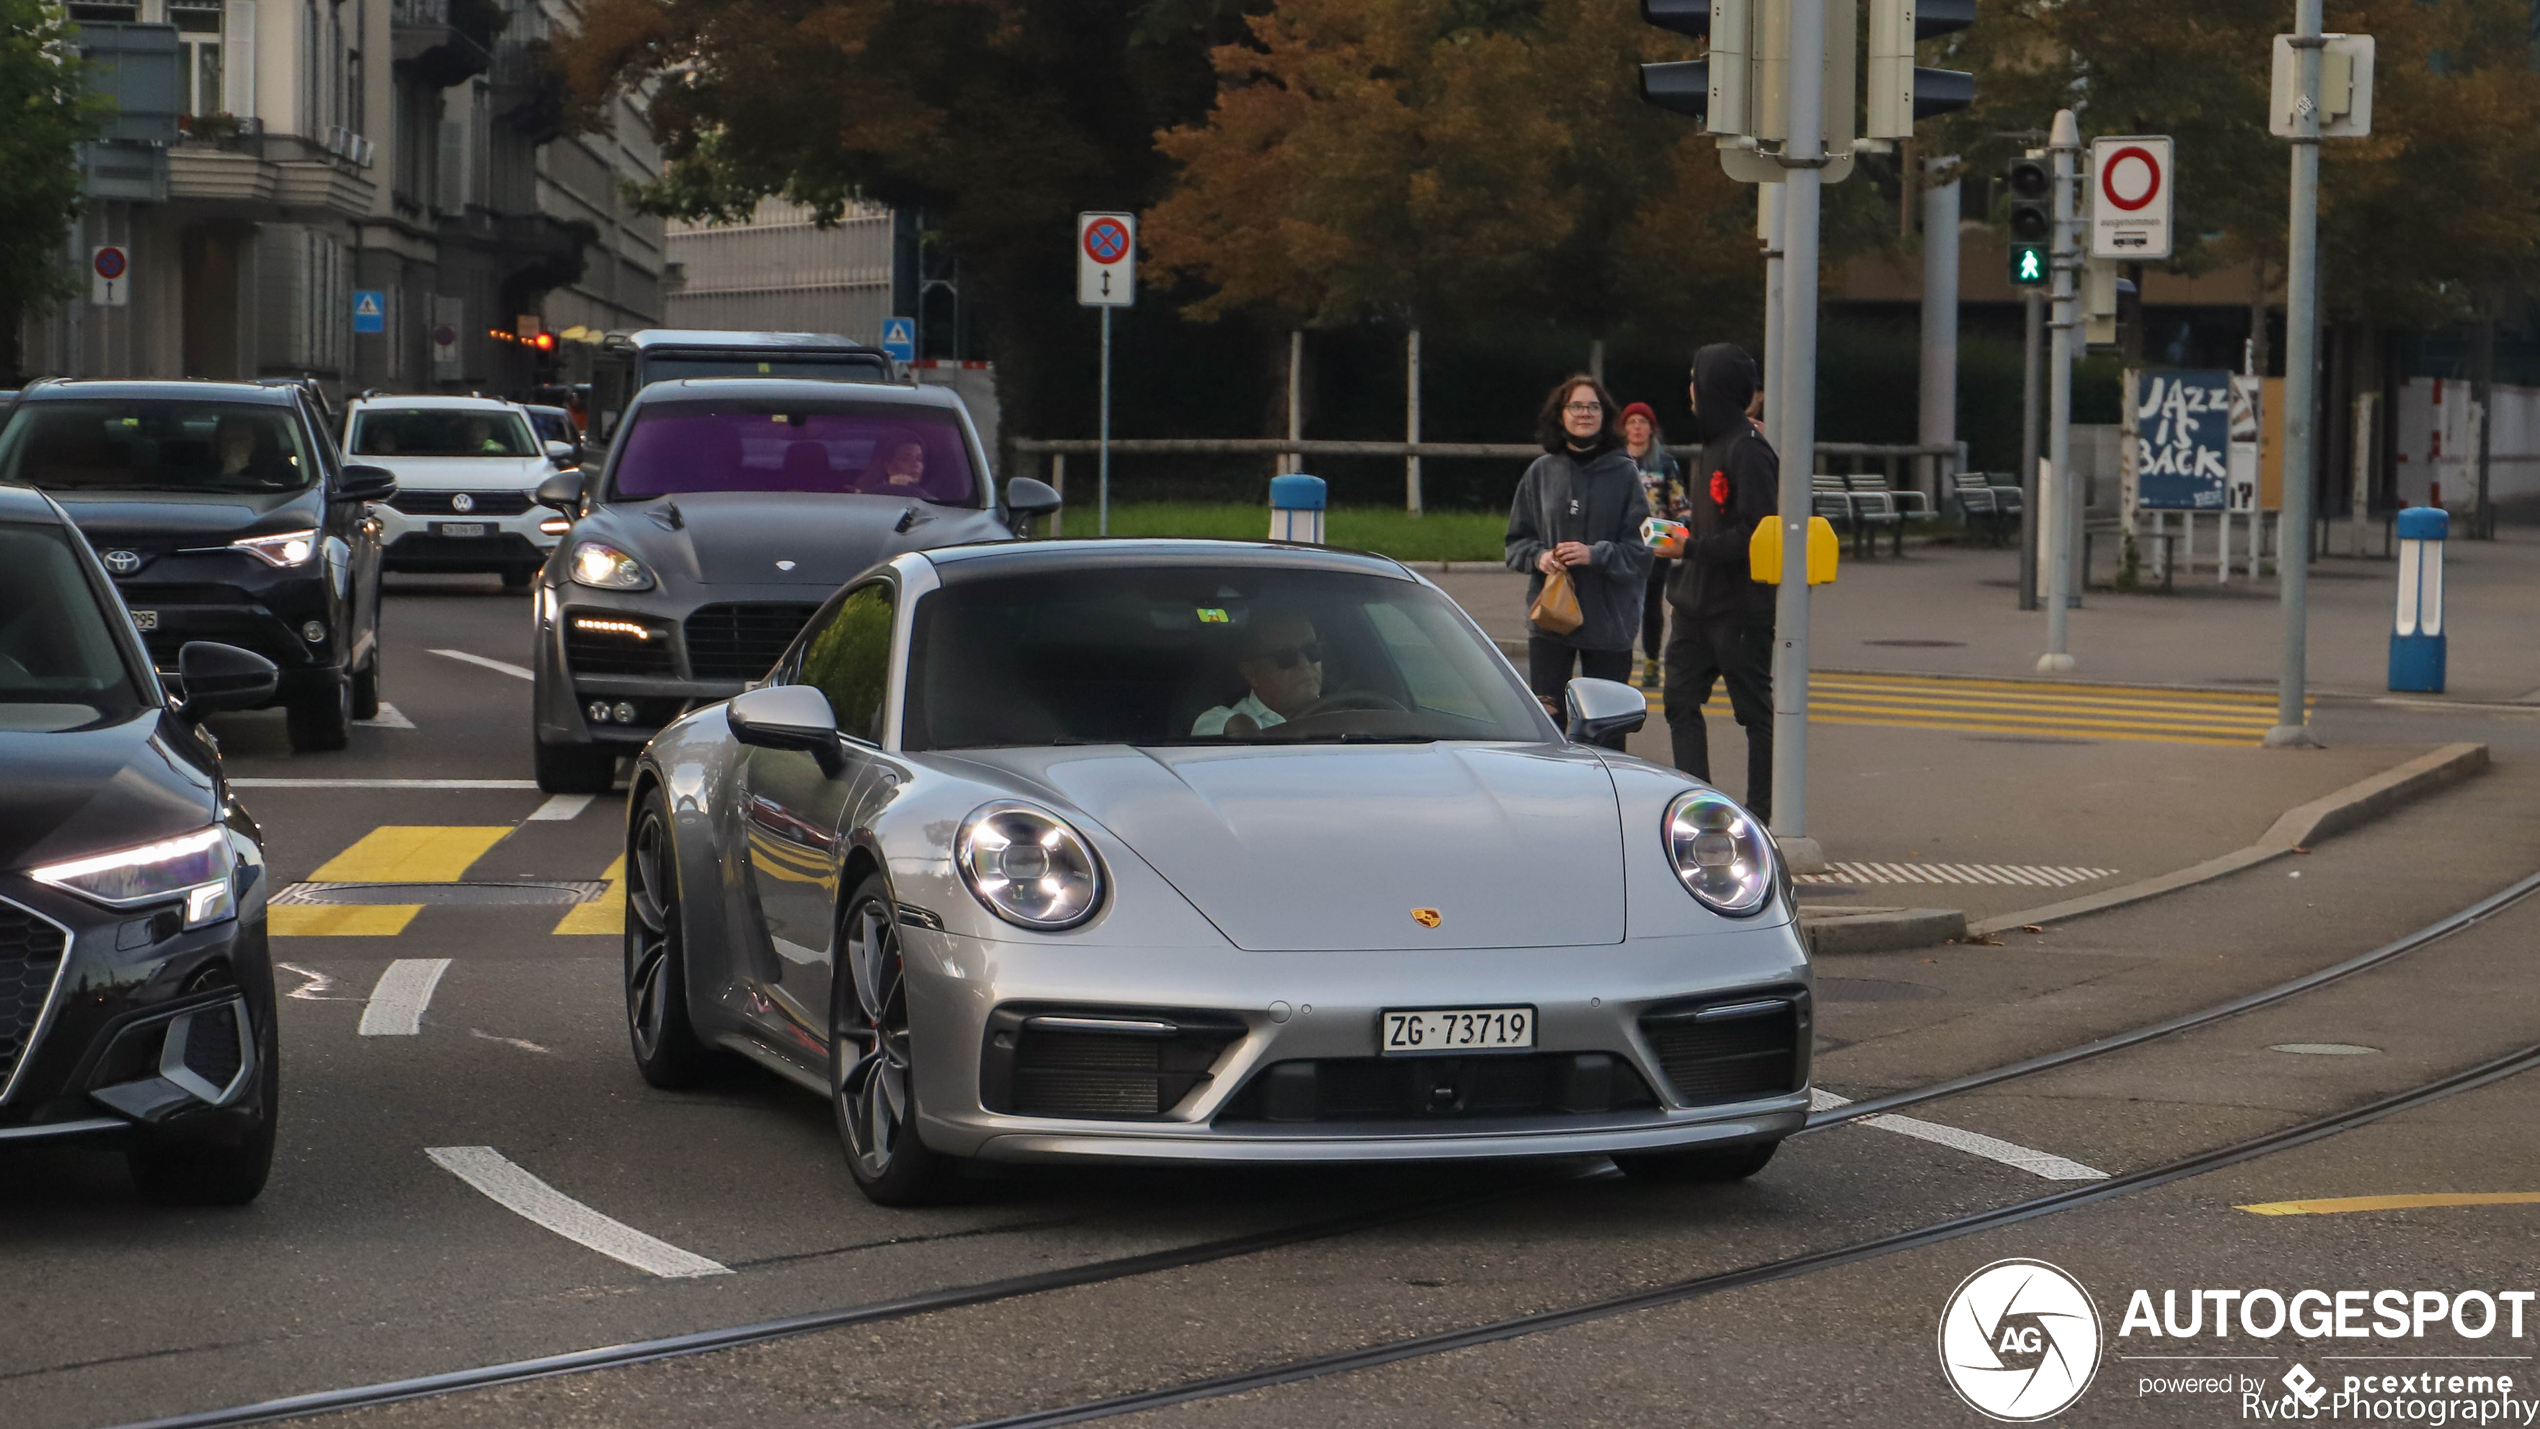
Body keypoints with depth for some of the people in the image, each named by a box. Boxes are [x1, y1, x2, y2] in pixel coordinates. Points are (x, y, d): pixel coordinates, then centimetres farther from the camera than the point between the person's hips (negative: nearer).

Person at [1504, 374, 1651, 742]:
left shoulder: (1623, 473, -1)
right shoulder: (1541, 472, 6)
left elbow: (1640, 548, -2)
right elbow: (1517, 541, 13)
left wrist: (1596, 555, -16)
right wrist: (1538, 556, -8)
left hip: (1608, 620, -1)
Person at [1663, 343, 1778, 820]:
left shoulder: (1747, 450, -16)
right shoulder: (1715, 444, 14)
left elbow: (1757, 532, -21)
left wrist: (1693, 546, -18)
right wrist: (1683, 530, 7)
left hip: (1742, 606, -10)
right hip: (1701, 602, 10)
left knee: (1755, 710, 0)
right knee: (1681, 700, 6)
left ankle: (1761, 811, 7)